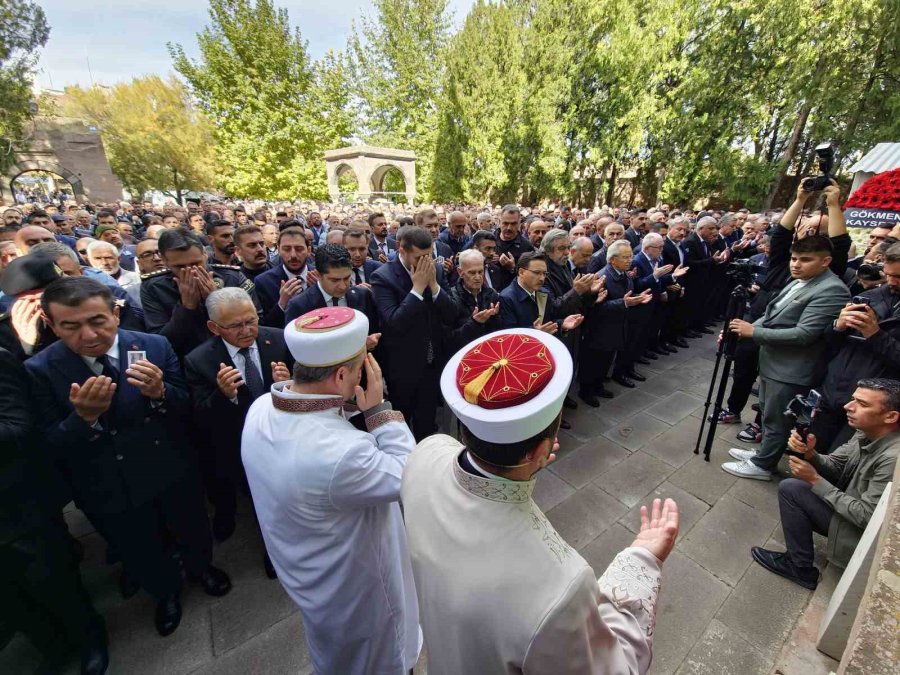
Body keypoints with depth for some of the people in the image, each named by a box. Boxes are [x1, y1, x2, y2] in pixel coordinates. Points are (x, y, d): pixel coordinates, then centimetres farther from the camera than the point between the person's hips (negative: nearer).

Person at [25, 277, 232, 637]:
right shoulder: (39, 370, -16)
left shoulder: (155, 346, -15)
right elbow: (51, 450, -13)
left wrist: (160, 392, -31)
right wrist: (84, 416, -34)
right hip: (111, 493, 0)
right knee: (143, 557, 26)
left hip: (174, 475, 1)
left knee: (194, 535, 27)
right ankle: (166, 591, 59)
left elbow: (187, 409, -10)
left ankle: (200, 567, 61)